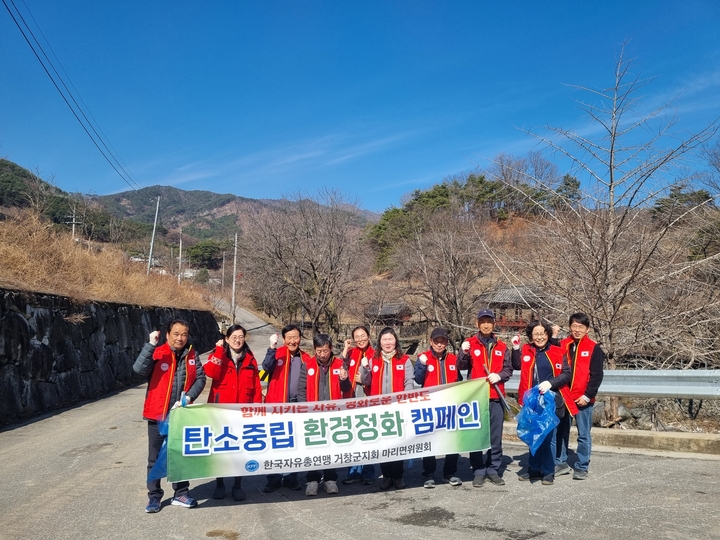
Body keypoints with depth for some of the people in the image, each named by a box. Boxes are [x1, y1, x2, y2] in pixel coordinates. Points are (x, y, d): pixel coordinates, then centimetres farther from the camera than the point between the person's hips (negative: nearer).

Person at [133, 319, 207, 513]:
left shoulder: (191, 356, 3)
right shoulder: (158, 353, -9)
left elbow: (200, 378, 3)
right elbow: (139, 369, -24)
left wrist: (189, 396, -12)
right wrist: (150, 345, -33)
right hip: (158, 415, -3)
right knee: (156, 458, 8)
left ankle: (181, 494, 26)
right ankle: (154, 496, 21)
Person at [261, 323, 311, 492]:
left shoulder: (305, 358, 8)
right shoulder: (277, 353, -2)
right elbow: (266, 367, -22)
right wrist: (272, 348, -36)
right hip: (277, 405, -3)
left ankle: (291, 478, 23)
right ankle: (274, 479, 14)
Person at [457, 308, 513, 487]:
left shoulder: (501, 347, 12)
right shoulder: (470, 344, 4)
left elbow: (508, 369, 11)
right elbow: (461, 366, -6)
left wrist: (499, 376, -8)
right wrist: (464, 353, -25)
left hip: (496, 397, 2)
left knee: (496, 435, 7)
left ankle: (493, 470, 18)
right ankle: (478, 471, 10)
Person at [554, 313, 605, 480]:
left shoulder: (594, 348, -1)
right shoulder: (562, 345, 7)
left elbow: (597, 376, -5)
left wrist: (587, 395, -11)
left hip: (583, 399, -3)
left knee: (583, 434, 5)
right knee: (560, 432, 10)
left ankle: (581, 468, 16)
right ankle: (561, 463, 22)